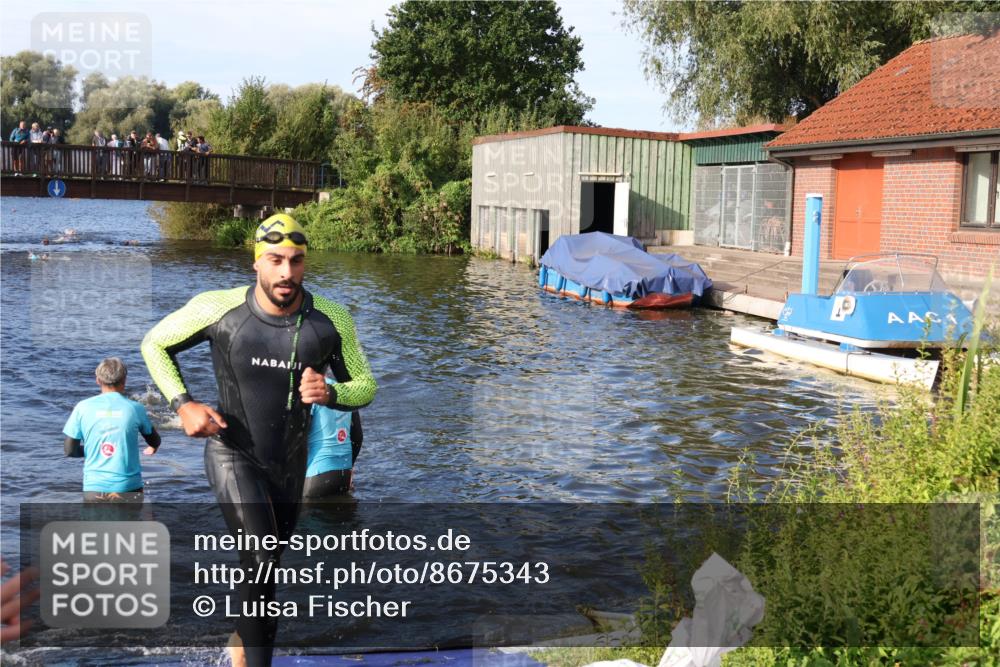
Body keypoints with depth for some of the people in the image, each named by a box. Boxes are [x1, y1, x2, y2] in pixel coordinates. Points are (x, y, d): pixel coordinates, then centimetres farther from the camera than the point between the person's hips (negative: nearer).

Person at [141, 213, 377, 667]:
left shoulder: (332, 321, -13)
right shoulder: (217, 309, -17)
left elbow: (365, 386, -2)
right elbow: (154, 344, -1)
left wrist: (330, 394, -25)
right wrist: (183, 404, -14)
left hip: (289, 462, 4)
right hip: (233, 455, -3)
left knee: (266, 566, 19)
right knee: (260, 560, -23)